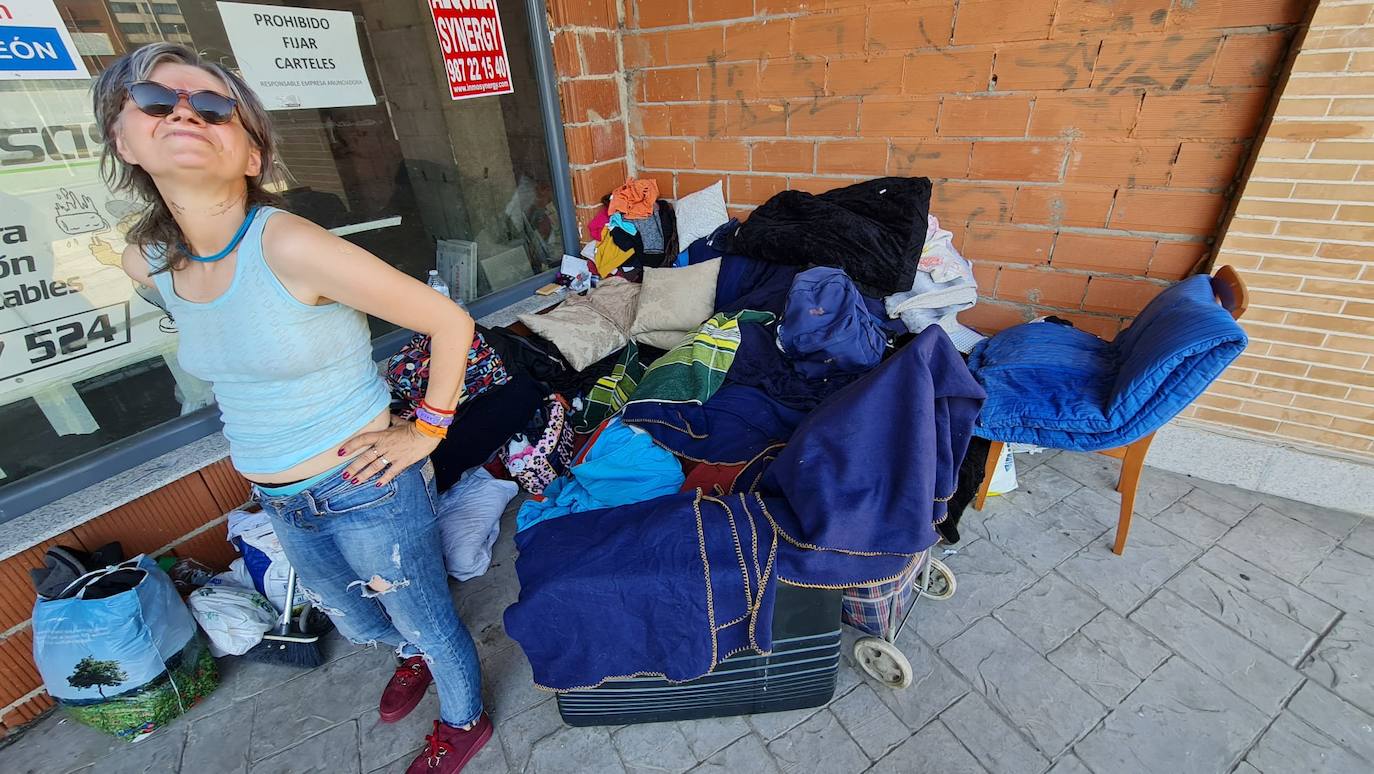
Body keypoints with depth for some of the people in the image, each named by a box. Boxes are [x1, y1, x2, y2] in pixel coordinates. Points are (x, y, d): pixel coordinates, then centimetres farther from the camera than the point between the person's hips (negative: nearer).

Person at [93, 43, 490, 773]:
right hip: (279, 503, 7)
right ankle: (413, 653, 64)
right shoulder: (147, 261, -4)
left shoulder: (291, 248, -26)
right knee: (352, 619, 30)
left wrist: (426, 432, -16)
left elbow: (451, 321, -23)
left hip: (364, 491, -7)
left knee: (424, 617, 17)